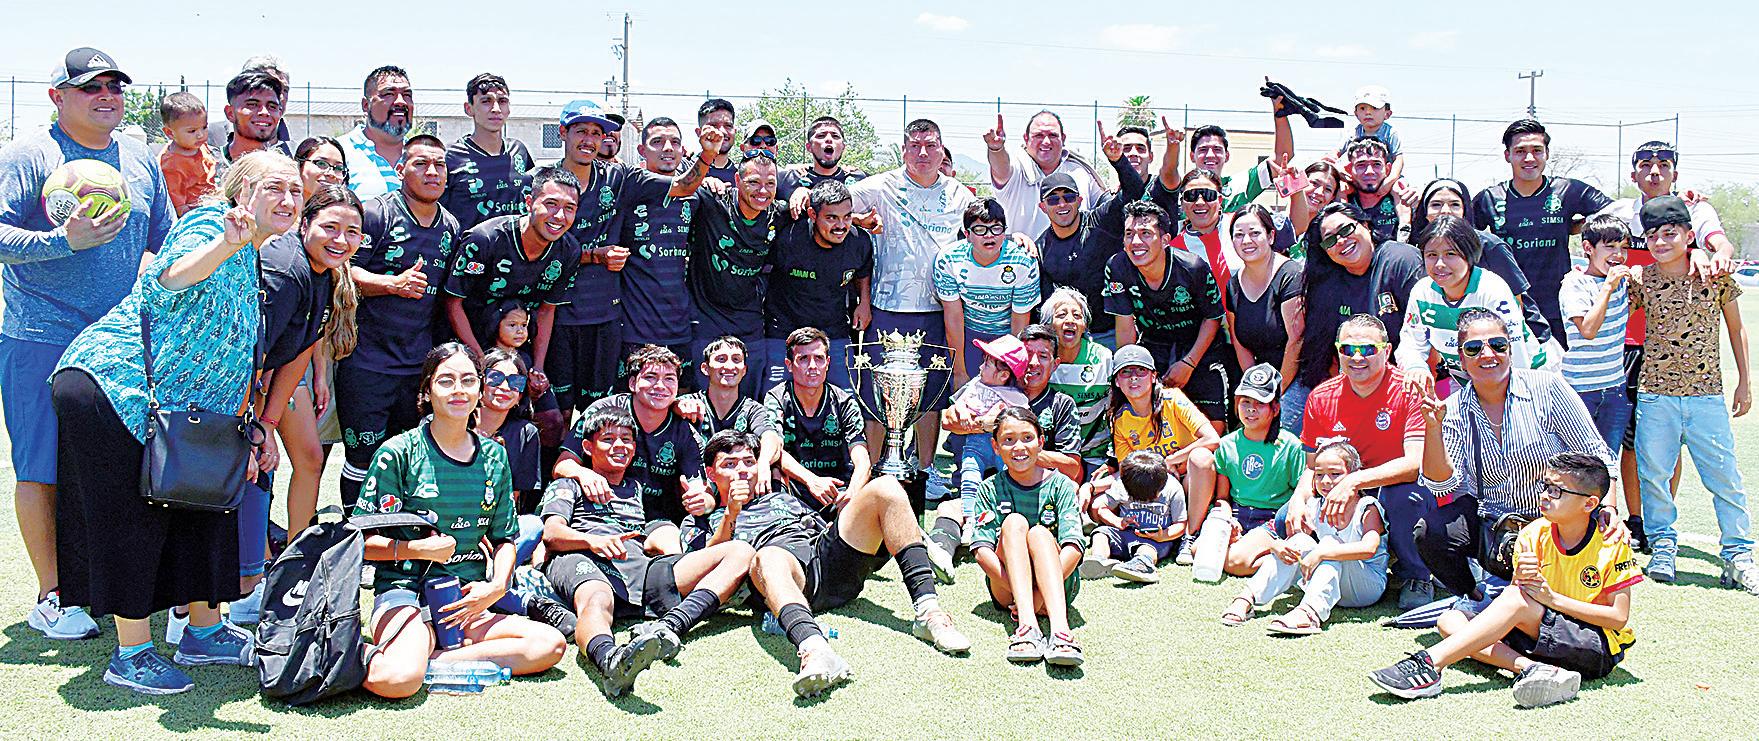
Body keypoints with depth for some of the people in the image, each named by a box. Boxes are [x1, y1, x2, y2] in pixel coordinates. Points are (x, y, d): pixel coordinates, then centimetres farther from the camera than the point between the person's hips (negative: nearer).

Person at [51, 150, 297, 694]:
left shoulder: (252, 263, 17)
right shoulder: (211, 223, -10)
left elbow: (231, 358, 22)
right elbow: (167, 280, -31)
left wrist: (245, 428, 18)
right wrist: (228, 243, -47)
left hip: (168, 410, 9)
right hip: (114, 385, -9)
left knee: (202, 509, 10)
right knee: (131, 517, -3)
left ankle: (204, 629, 24)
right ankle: (131, 653, 7)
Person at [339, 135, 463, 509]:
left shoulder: (451, 228, 13)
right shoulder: (376, 214, -6)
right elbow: (343, 271, -11)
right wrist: (394, 284, -22)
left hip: (421, 363, 5)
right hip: (367, 361, -5)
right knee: (364, 458, -1)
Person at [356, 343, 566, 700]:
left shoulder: (494, 456, 13)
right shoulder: (399, 452, -1)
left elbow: (505, 538, 16)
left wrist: (497, 585, -3)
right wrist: (419, 549, -16)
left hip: (468, 602, 6)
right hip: (404, 591, -6)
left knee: (550, 644, -19)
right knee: (397, 680, -37)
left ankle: (429, 660, -16)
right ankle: (358, 659, -3)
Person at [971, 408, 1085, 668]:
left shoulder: (1060, 485, 1)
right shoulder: (990, 489, 4)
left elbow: (1074, 547, -12)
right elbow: (981, 550, -8)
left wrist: (1038, 595, -25)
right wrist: (1021, 595, -22)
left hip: (1060, 585, -1)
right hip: (1004, 586, 1)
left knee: (1039, 533, -28)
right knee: (1014, 522, -23)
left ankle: (1059, 627, -52)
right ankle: (1028, 623, -44)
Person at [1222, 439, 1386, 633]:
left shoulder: (1367, 509, -12)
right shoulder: (1317, 510, 4)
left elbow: (1369, 548, -32)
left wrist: (1320, 553, -40)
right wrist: (1277, 546, -25)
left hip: (1369, 586, -5)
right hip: (1329, 586, 5)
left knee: (1330, 543, -28)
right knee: (1300, 541, -15)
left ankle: (1310, 611, -48)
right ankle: (1246, 599, -21)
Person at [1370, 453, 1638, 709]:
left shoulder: (1612, 544, -10)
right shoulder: (1533, 534, 2)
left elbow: (1619, 617, -13)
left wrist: (1552, 598, -19)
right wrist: (1519, 579, -23)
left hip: (1600, 649, -6)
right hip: (1542, 638, 6)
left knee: (1516, 601, -31)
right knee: (1450, 620, -11)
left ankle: (1430, 663, -37)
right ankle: (1532, 668, -33)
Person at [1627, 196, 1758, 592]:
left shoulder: (1716, 277, 0)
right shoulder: (1640, 280, -1)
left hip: (1707, 393, 0)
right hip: (1654, 395, 0)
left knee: (1725, 477, 1)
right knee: (1653, 474, 5)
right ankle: (1662, 547, 21)